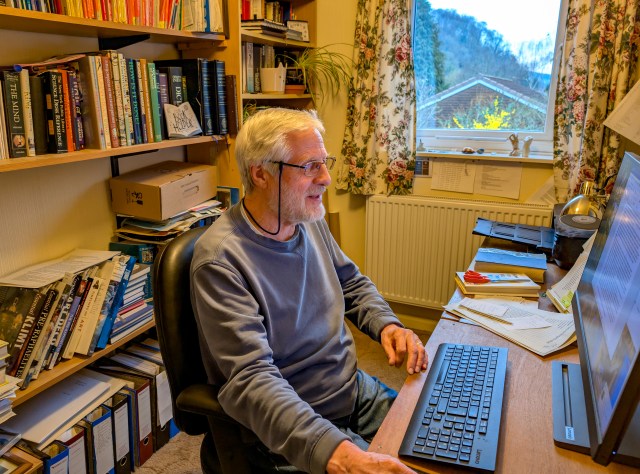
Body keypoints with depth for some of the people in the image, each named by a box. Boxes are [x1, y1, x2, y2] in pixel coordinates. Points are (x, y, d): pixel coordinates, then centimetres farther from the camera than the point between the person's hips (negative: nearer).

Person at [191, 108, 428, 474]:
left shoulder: (311, 221, 1)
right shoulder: (220, 260, -23)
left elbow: (353, 284, 15)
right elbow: (252, 378, -29)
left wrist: (386, 324, -5)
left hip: (357, 390, 7)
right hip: (291, 426, -6)